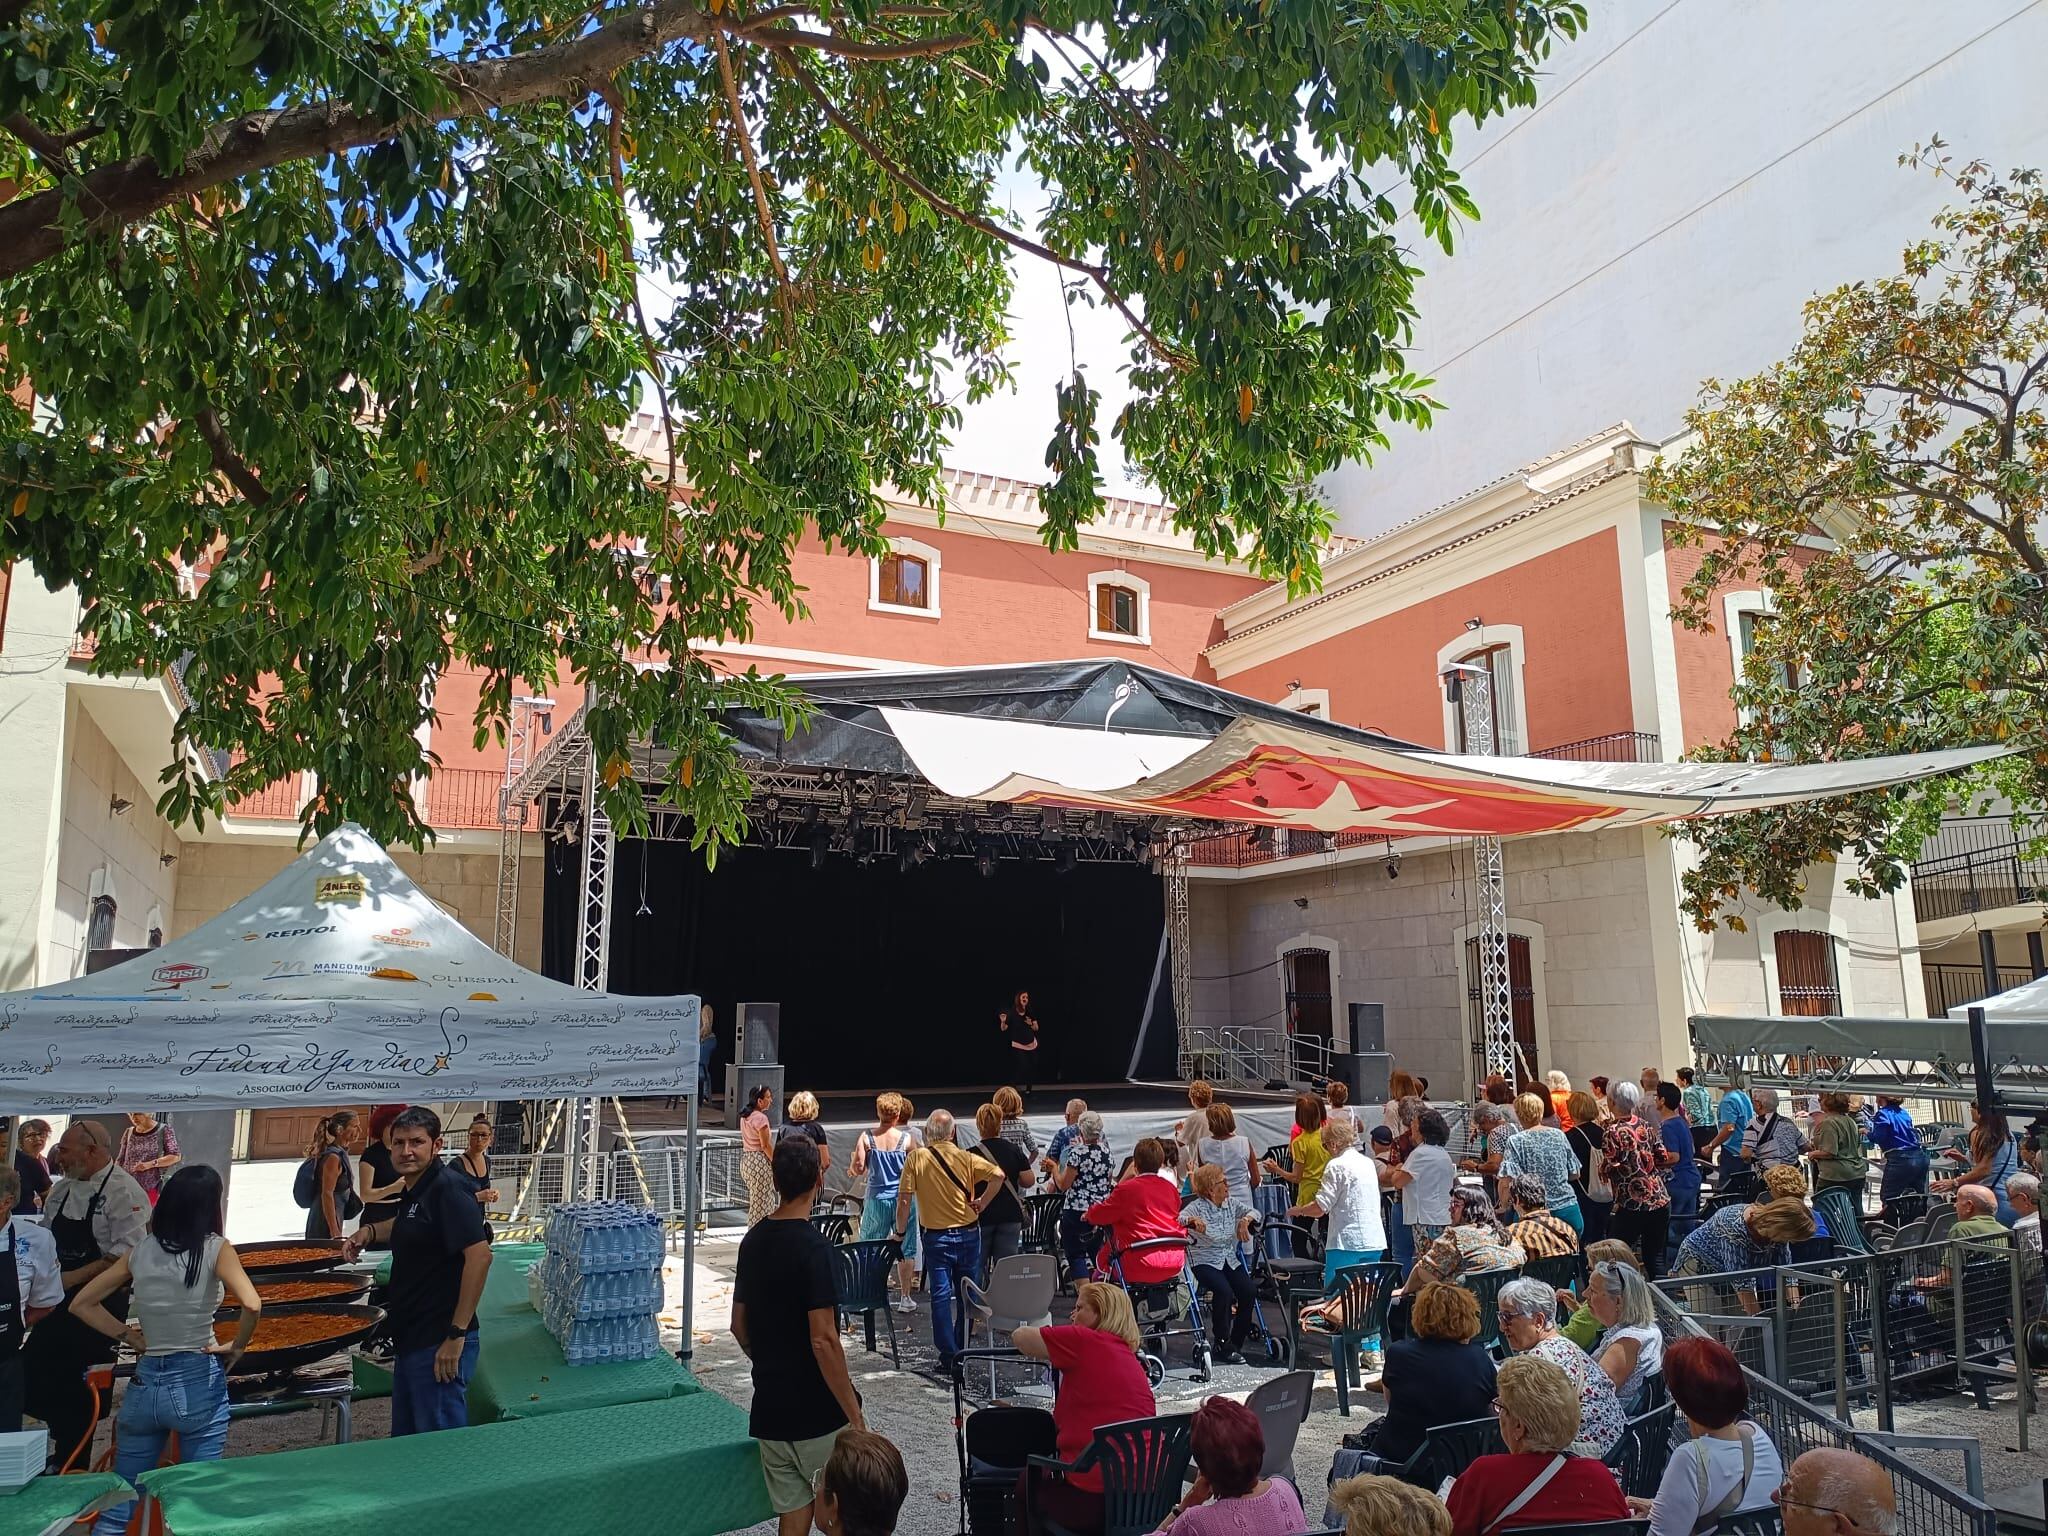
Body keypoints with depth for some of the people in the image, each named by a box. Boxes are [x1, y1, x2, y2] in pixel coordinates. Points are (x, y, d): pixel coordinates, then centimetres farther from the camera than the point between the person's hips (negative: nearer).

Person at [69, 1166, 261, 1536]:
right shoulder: (215, 1248, -10)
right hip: (199, 1381, -4)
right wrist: (237, 1346, -6)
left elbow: (81, 1305, 9)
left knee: (118, 1503, 17)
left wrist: (130, 1337, 10)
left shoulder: (140, 1251, 3)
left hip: (144, 1382, 4)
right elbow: (252, 1305, -23)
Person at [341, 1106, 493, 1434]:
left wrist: (456, 1334, -27)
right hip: (411, 1339, 10)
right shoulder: (413, 1191, 11)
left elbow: (479, 1255, -27)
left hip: (439, 1343, -10)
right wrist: (370, 1231, 14)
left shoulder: (448, 1191, -18)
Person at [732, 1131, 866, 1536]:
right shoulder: (813, 1246, -20)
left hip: (768, 1409, 7)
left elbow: (739, 1326, 12)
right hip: (817, 1412, -7)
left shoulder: (753, 1240, 3)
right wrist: (855, 1415, -16)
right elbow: (823, 1340, -23)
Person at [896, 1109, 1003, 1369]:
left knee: (940, 1295, 4)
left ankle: (948, 1355, 3)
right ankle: (961, 1350, 20)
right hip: (968, 1233, 1)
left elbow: (904, 1199, -9)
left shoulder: (916, 1158, -7)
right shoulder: (966, 1158, -4)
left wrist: (900, 1232, 3)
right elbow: (998, 1174, -16)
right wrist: (982, 1204, -5)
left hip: (936, 1237, -1)